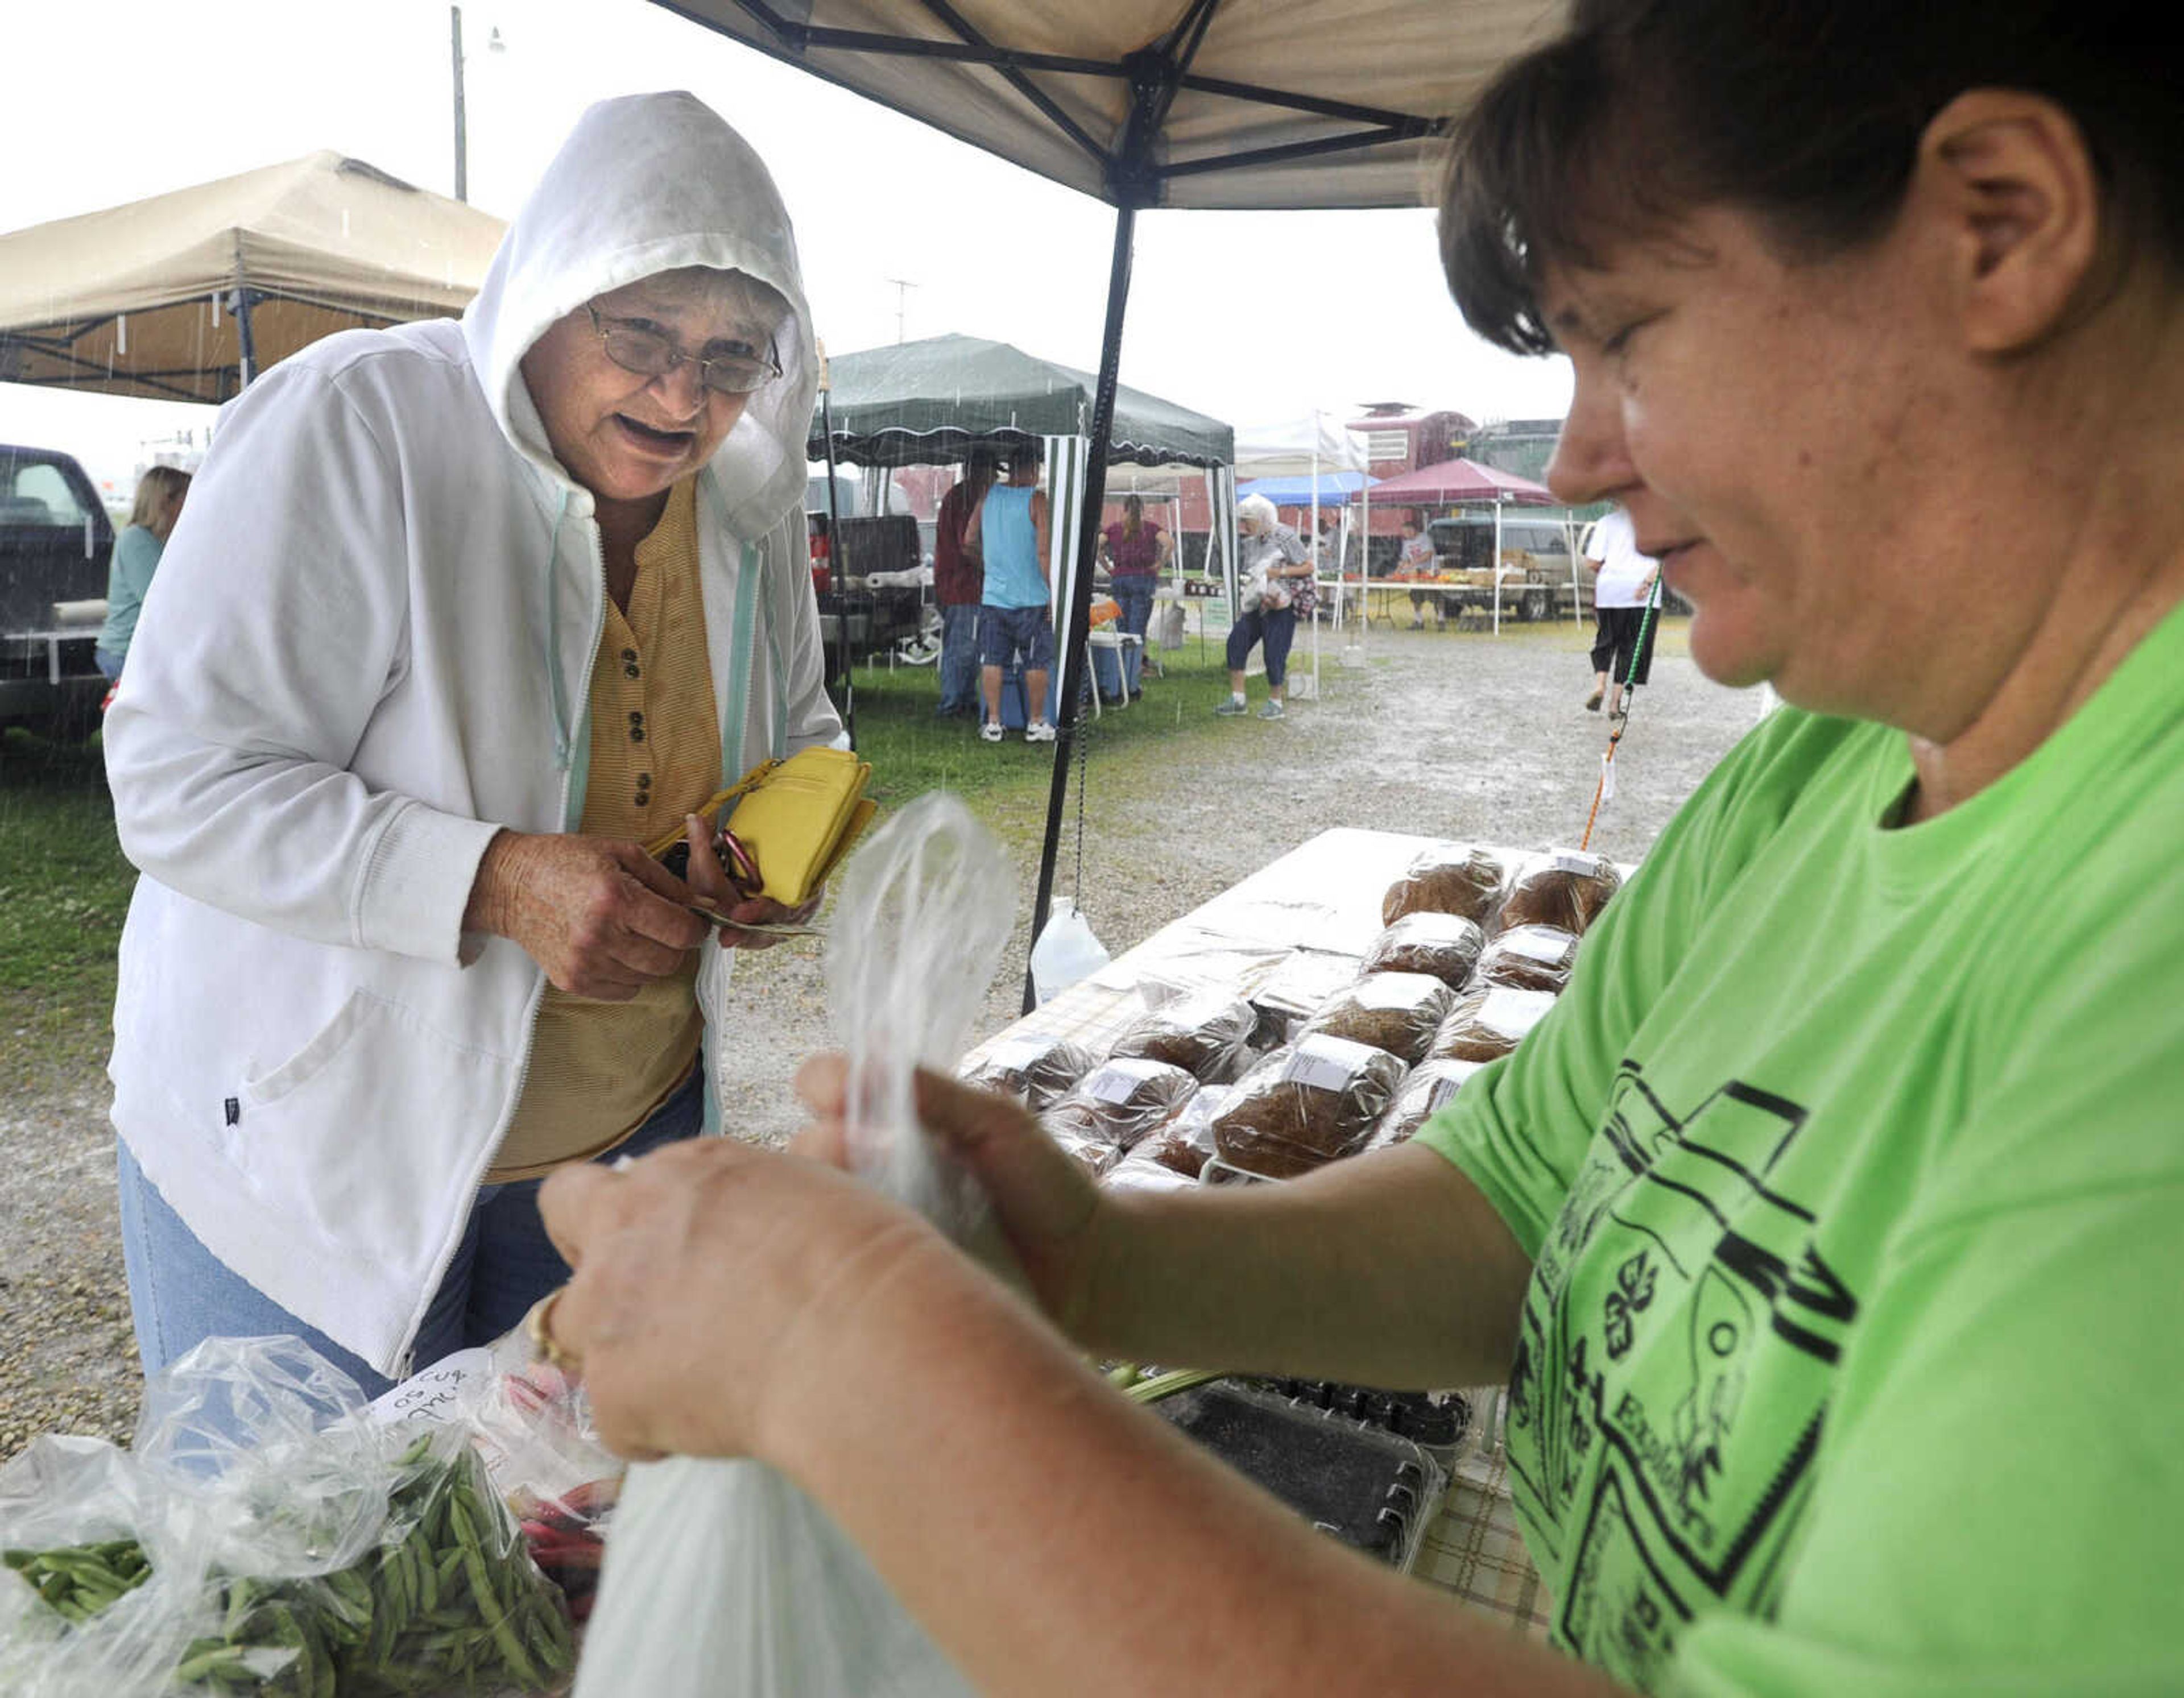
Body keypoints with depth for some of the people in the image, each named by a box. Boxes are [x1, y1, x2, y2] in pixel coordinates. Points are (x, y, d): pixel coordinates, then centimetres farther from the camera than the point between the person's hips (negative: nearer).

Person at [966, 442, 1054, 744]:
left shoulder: (988, 495, 5)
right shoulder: (1037, 499, -9)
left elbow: (970, 540, 11)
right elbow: (1044, 552, -14)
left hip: (993, 595, 4)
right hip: (1031, 597, -4)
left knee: (992, 661, 9)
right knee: (1037, 663, 8)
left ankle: (993, 723, 11)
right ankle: (1036, 724, 14)